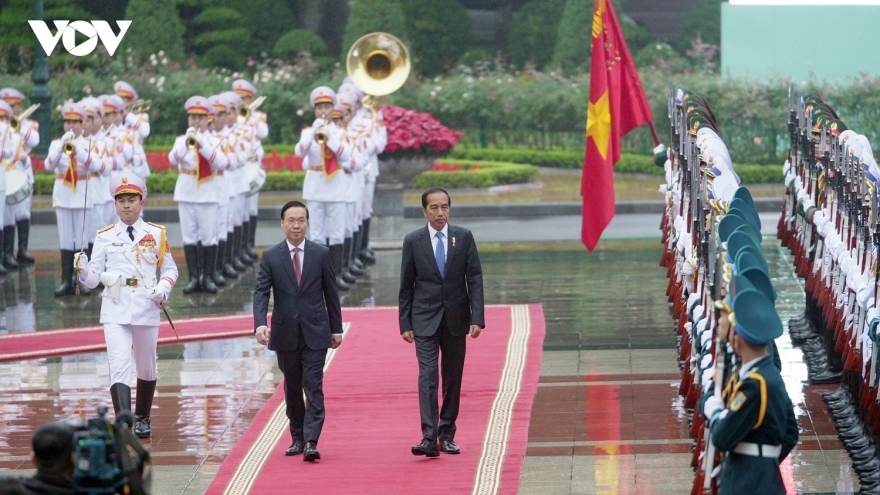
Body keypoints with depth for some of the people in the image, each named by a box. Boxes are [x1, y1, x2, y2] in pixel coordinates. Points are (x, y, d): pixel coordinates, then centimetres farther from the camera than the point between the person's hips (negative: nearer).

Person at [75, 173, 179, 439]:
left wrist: (164, 287, -8)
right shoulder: (105, 237, 3)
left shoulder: (156, 234, 6)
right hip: (115, 311, -2)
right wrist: (83, 270, -21)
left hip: (146, 310, 2)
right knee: (119, 367, -15)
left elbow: (170, 269, 12)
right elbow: (94, 278, 1)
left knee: (147, 367, 15)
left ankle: (142, 419, 35)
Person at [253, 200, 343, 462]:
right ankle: (297, 438, 20)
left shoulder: (321, 254, 1)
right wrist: (260, 324, -22)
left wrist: (336, 329, 5)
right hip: (285, 333, 1)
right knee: (292, 388, 10)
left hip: (315, 332, -1)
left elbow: (331, 292, 5)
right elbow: (261, 292, -7)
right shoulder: (271, 257, 0)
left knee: (313, 386, -8)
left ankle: (311, 442, -13)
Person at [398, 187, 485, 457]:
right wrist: (405, 324, 0)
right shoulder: (413, 241, 0)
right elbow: (406, 286, 4)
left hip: (455, 320, 2)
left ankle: (447, 435, 17)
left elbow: (475, 279, 0)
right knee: (427, 376, -12)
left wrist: (477, 318, -8)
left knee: (453, 379, 8)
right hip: (425, 320, -2)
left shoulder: (464, 237, 2)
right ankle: (429, 437, -19)